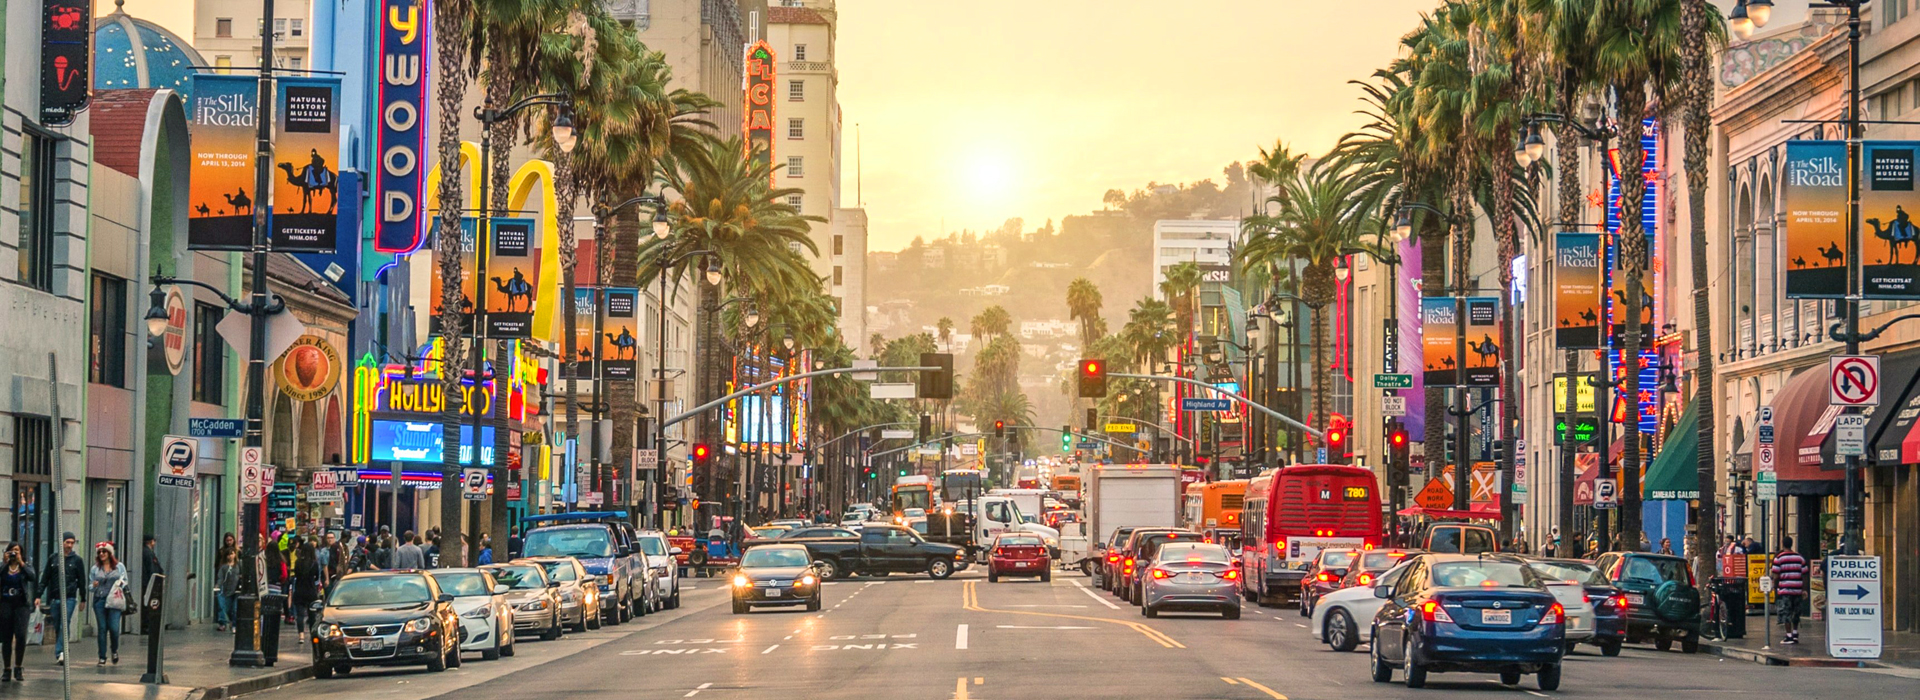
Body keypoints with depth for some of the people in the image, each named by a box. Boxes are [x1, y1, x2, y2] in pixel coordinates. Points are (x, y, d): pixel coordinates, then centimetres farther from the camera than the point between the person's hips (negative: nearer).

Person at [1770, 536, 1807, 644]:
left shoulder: (1778, 558, -4)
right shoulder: (1800, 557, 7)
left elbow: (1776, 576, -6)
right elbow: (1804, 575, 6)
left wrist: (1775, 587, 7)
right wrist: (1804, 590, 10)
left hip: (1785, 589, -4)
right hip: (1797, 590, 4)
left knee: (1786, 612, -1)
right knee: (1796, 612, 16)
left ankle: (1789, 636, -4)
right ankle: (1795, 634, 22)